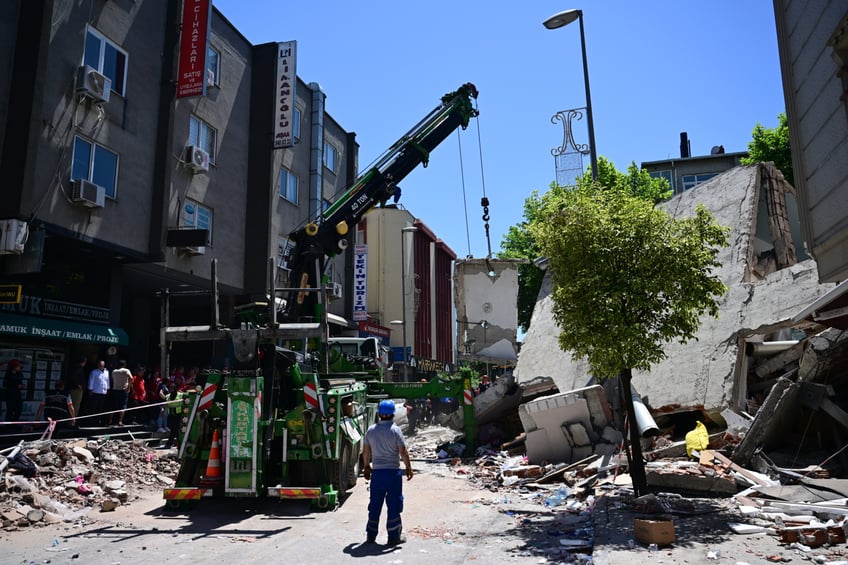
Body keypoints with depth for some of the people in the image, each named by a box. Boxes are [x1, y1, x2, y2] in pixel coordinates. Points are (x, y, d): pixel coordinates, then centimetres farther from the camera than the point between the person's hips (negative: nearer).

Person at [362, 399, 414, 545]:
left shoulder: (371, 430, 1)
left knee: (375, 504, 14)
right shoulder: (395, 430, -11)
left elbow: (366, 451, 8)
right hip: (393, 472, -4)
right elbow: (403, 452, -10)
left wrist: (366, 466, 22)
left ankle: (371, 535, 22)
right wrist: (409, 468, 1)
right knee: (393, 504, 5)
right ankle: (394, 536, 10)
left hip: (376, 472, 4)